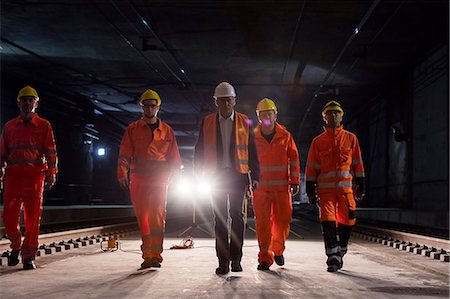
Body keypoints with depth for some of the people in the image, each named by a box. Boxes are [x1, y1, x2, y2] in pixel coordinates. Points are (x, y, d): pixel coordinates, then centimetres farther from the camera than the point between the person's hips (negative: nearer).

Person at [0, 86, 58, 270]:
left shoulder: (44, 126, 6)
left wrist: (51, 175, -6)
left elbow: (51, 152, 2)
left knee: (33, 219, -3)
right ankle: (16, 245, 27)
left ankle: (29, 256, 5)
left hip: (35, 177, -2)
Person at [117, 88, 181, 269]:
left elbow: (174, 157, 14)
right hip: (138, 179, 1)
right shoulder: (133, 129, 10)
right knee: (142, 217, 3)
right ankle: (148, 254, 12)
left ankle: (155, 255, -10)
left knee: (157, 217, -9)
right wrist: (122, 173, -12)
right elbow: (124, 154, 2)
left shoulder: (167, 131, 12)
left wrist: (174, 173, 1)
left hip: (159, 179, -1)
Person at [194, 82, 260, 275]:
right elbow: (199, 150, 9)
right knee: (220, 218, 1)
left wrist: (255, 176, 0)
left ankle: (236, 259, 7)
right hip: (216, 175, 1)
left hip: (238, 175, 0)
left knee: (237, 216, -1)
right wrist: (199, 176, 3)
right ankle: (223, 261, 5)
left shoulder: (244, 122, 6)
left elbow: (252, 151, 6)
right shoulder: (207, 122, 7)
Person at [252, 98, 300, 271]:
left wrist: (295, 181, 0)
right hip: (260, 187, 0)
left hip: (282, 187, 1)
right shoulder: (253, 137, 4)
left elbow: (294, 159, 5)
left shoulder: (285, 136, 3)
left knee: (283, 221, 4)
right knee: (263, 223, -3)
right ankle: (265, 258, 5)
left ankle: (278, 250, 29)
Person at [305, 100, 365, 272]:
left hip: (346, 187, 1)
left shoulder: (351, 138, 11)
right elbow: (311, 167, 9)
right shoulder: (318, 141, 9)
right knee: (328, 222, -11)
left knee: (346, 222, 3)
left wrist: (361, 186, 6)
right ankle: (332, 258, -9)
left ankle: (340, 254, 24)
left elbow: (357, 164, 11)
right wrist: (311, 190, 3)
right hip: (325, 188, -1)